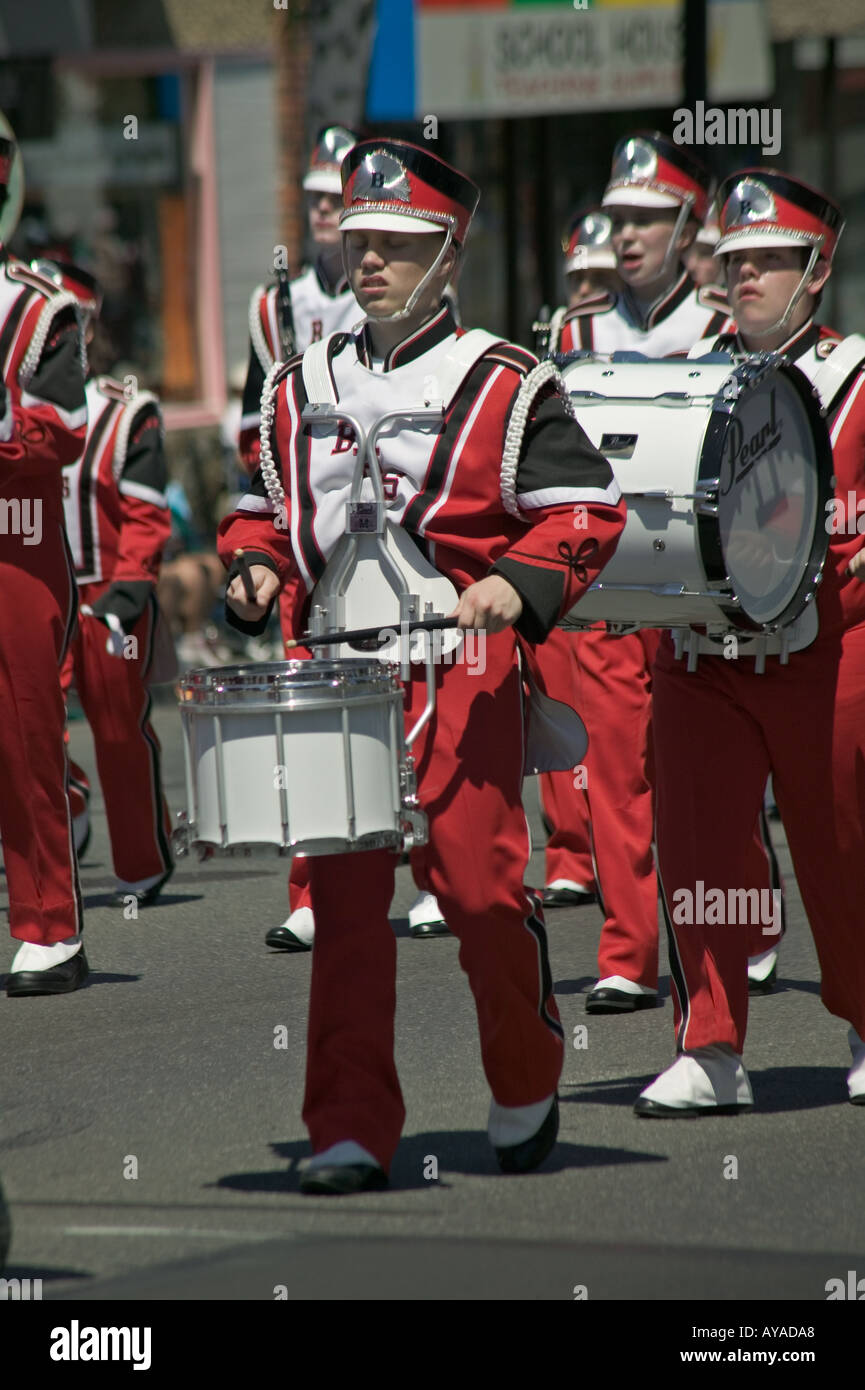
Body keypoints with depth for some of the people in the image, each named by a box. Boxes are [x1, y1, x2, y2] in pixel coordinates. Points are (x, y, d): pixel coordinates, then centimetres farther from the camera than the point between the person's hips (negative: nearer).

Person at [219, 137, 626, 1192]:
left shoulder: (504, 385, 1)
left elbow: (586, 509, -1)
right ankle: (351, 1132, 1)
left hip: (460, 665, -4)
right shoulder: (301, 386, 16)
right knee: (344, 897, -2)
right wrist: (256, 569, 6)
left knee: (478, 884, -7)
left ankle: (525, 1085, 18)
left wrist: (518, 585, -17)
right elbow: (266, 505, 27)